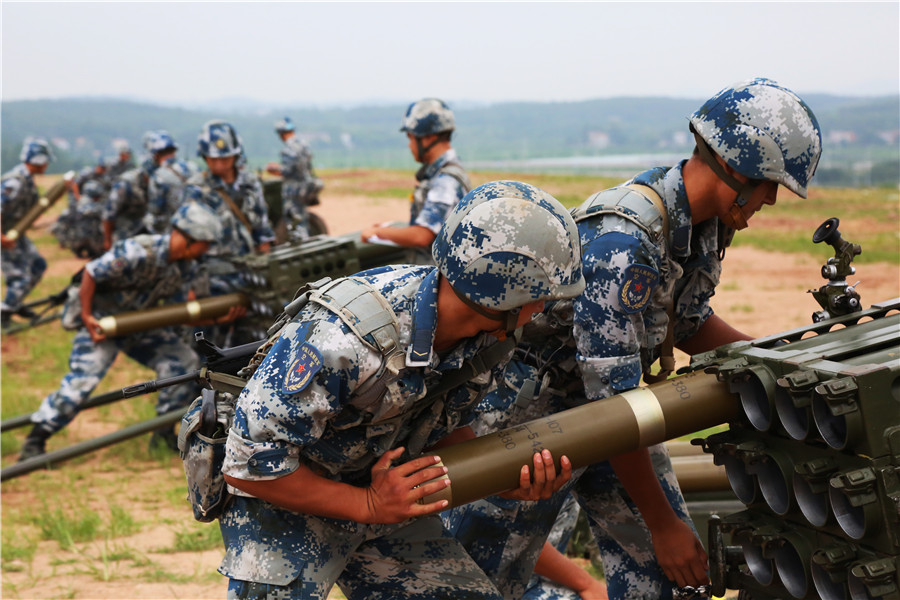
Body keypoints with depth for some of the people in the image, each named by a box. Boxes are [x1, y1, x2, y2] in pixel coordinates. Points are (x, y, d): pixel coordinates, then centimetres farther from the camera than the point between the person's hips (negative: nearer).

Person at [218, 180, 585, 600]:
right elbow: (247, 464, -27)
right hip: (287, 499, -6)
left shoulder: (486, 338, -12)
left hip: (380, 491, 6)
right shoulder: (339, 340, -35)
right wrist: (369, 504, -23)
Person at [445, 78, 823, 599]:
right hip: (533, 407, -8)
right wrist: (661, 523, -24)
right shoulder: (623, 242, -33)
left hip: (605, 402, 8)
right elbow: (612, 399, -31)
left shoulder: (706, 224, -5)